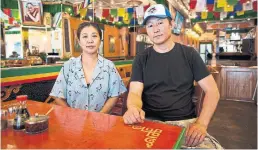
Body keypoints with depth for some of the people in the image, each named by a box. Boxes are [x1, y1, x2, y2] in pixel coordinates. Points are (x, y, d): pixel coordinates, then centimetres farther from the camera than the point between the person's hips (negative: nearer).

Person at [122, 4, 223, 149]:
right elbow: (135, 92, -6)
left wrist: (201, 123, -15)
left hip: (185, 121, 1)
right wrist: (133, 108, -31)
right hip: (150, 122, 0)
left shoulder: (189, 54, 3)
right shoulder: (141, 59, 4)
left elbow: (212, 90, 1)